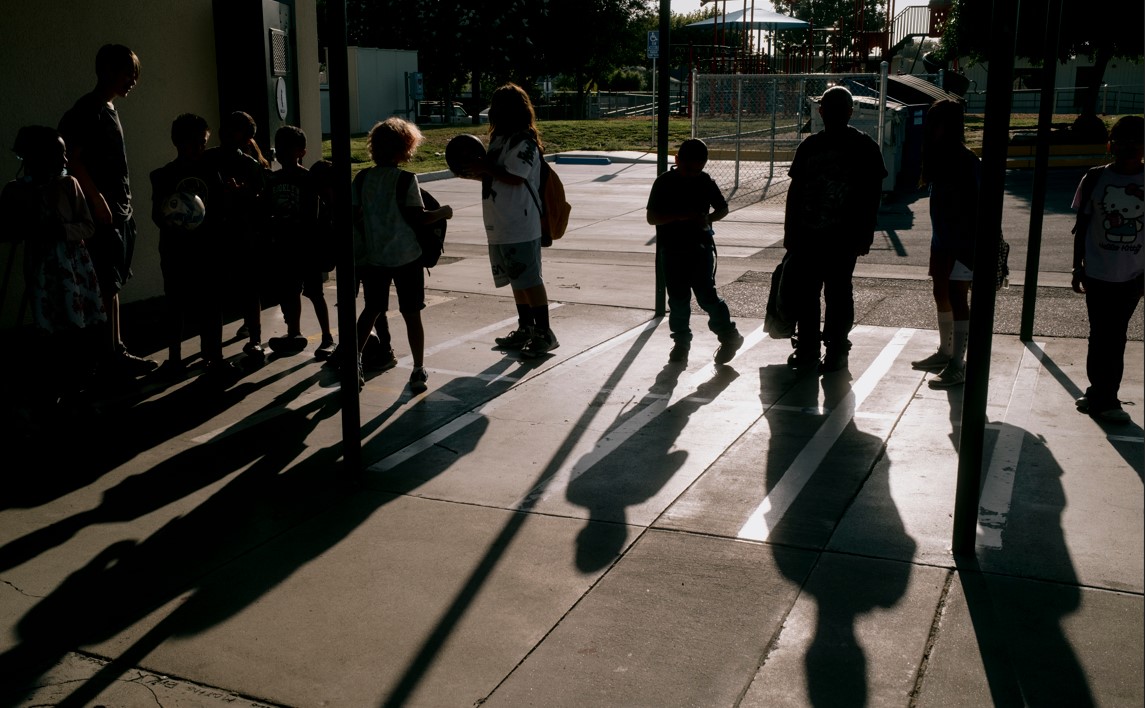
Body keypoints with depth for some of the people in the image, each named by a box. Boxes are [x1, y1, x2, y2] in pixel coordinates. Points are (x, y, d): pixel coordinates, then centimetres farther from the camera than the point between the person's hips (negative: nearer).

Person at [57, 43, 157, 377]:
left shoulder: (109, 109, 18)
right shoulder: (88, 109, -10)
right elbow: (74, 159, -17)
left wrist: (125, 207, 17)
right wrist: (97, 200, -22)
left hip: (120, 212, 9)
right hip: (104, 212, -9)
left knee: (112, 283, 11)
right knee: (109, 284, -5)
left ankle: (114, 349, 16)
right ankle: (114, 352, -1)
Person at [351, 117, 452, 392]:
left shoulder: (362, 178, 1)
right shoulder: (406, 179, -11)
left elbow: (355, 214, 3)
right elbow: (417, 216, -14)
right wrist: (442, 212, 2)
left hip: (371, 256, 4)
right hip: (405, 256, -4)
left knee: (372, 310, 16)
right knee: (412, 313, 5)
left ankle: (355, 361, 6)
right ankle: (418, 371, 8)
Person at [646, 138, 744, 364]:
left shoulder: (705, 181, 1)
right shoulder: (664, 183, -4)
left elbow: (723, 207, 13)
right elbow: (652, 217, -8)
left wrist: (709, 218, -9)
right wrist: (679, 216, -22)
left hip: (701, 247, 0)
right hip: (672, 250, 1)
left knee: (706, 295, -5)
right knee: (678, 299, 7)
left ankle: (729, 336, 9)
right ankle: (681, 341, 21)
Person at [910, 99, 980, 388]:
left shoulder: (966, 162, -17)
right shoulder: (941, 157, 8)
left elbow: (972, 207, -19)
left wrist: (964, 247, -21)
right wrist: (939, 238, 15)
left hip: (962, 242, -9)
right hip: (942, 238, 9)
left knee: (957, 299, -6)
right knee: (941, 294, 17)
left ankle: (958, 366, -1)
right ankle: (945, 352, 32)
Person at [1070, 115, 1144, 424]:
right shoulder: (1095, 179, -3)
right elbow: (1081, 226, 3)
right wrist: (1077, 268, 1)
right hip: (1098, 273, -1)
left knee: (1114, 338, 7)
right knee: (1103, 337, 5)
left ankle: (1101, 397, 18)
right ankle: (1102, 397, 15)